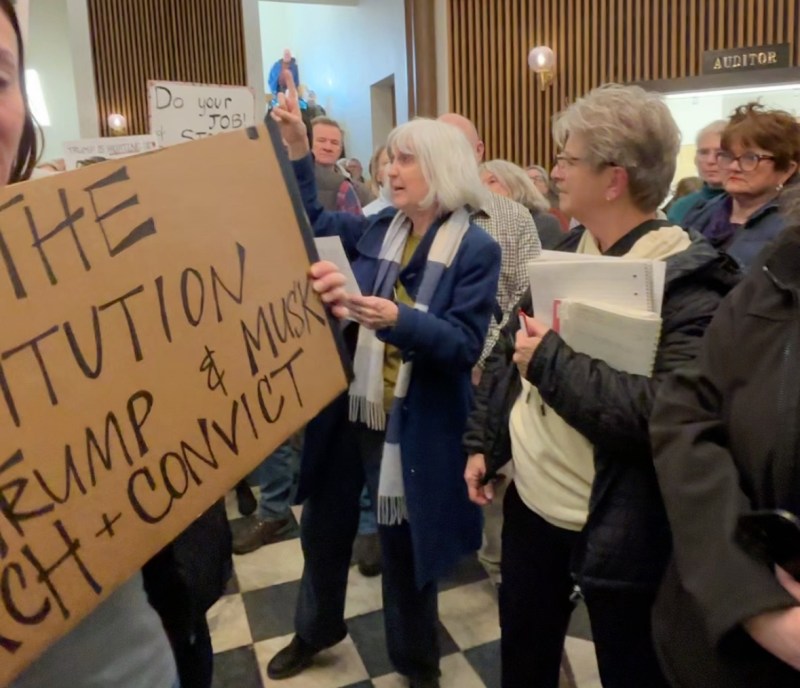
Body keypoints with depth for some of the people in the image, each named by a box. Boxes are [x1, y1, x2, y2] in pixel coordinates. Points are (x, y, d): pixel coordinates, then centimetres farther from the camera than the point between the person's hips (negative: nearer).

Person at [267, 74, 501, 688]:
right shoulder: (377, 229, 3)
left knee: (404, 544, 13)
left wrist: (400, 319, -33)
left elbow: (465, 346, -17)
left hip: (415, 427, -5)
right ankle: (316, 629, 49)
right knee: (324, 526, 20)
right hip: (346, 411, 5)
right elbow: (313, 223, 15)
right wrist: (297, 150, 4)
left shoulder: (476, 250, -11)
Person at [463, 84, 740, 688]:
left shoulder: (688, 279, -21)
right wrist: (483, 443, 9)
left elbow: (666, 414, -33)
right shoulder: (567, 250, 3)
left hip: (615, 528, -7)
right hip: (530, 500, 7)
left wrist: (550, 360, -25)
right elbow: (508, 350, 11)